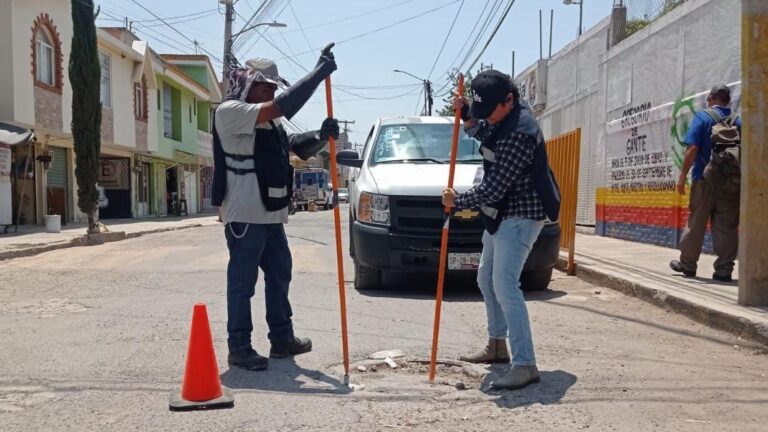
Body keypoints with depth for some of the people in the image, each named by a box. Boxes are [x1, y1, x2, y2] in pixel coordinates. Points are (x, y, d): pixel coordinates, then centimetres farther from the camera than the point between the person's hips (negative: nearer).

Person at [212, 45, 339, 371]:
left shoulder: (270, 122, 16)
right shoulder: (229, 111, -11)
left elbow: (298, 147, 17)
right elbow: (283, 107, -22)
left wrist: (322, 135, -6)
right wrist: (321, 70, -18)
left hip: (271, 213, 9)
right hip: (244, 215, -9)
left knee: (279, 275, 15)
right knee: (242, 282, -2)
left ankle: (282, 339, 27)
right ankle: (239, 349, 7)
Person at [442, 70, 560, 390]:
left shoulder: (518, 133, -28)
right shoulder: (503, 116, 3)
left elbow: (495, 186, -27)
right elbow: (480, 132, 25)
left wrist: (458, 201, -14)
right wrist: (466, 114, 4)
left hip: (521, 215, -11)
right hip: (501, 213, 11)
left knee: (505, 285, -19)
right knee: (487, 279, 19)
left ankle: (525, 365, -18)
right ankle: (497, 346, 33)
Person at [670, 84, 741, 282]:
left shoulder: (703, 117, -2)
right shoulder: (737, 121, 8)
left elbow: (692, 148, -11)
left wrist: (683, 175, -7)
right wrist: (739, 177, 12)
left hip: (705, 179, -3)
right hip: (731, 181, 3)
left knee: (696, 223, 6)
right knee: (727, 226, 4)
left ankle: (687, 264, 15)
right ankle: (724, 269, 5)